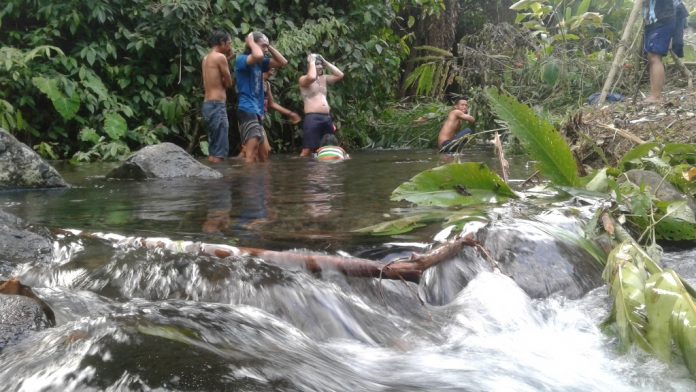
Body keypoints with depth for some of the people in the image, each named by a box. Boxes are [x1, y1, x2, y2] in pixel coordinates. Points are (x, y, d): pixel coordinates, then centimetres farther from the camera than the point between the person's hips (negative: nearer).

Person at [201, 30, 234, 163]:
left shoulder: (206, 58, 18)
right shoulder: (220, 57, -8)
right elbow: (229, 83, -3)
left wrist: (227, 59, 20)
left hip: (208, 105, 10)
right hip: (217, 105, -9)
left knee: (213, 150, 12)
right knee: (219, 151, -9)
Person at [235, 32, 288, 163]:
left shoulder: (260, 63, 18)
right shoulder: (241, 59, -8)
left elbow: (283, 62, 18)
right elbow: (258, 55, -29)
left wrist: (269, 45, 13)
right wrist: (250, 41, -11)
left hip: (257, 111, 10)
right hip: (247, 110, -10)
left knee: (263, 155, 13)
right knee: (251, 154, -20)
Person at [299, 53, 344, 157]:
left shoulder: (324, 78, 20)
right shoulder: (303, 79, -1)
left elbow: (340, 75, 13)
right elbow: (312, 77, -24)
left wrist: (325, 62, 12)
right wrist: (312, 62, -7)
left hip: (327, 118, 7)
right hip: (312, 118, -7)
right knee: (307, 150, -15)